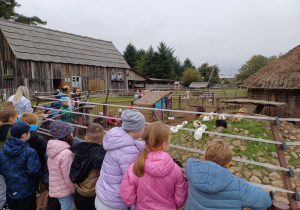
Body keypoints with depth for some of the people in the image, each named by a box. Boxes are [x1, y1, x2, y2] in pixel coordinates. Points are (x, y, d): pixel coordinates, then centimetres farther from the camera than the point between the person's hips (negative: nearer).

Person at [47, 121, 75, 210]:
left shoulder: (52, 149, 0)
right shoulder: (66, 153, -28)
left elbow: (52, 170, 10)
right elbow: (68, 177, -23)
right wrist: (75, 190, -11)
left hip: (55, 188, 9)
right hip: (65, 190, -8)